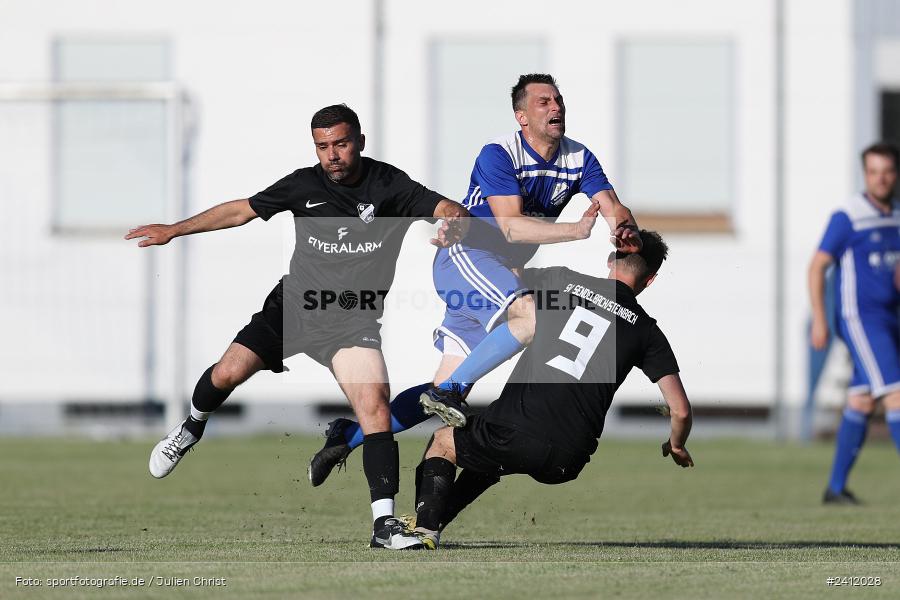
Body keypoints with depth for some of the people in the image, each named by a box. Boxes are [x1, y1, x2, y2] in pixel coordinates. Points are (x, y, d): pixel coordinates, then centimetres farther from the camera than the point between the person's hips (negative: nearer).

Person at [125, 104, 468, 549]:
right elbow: (243, 210, 10)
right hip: (294, 303, 2)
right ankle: (192, 428, 28)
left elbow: (450, 210, -16)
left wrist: (454, 222, -41)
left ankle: (384, 525, -21)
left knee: (375, 407, -21)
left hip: (351, 319, -2)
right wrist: (175, 230, 11)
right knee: (228, 373, -9)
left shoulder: (390, 186, -8)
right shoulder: (304, 185, -1)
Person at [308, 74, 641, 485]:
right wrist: (576, 230, -32)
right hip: (465, 255, -7)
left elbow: (614, 209, -4)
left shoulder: (579, 159, 4)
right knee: (532, 315, -33)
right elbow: (511, 226, -23)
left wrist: (625, 229, -28)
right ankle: (448, 391, -26)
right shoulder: (499, 154, -15)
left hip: (503, 274, 7)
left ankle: (349, 435, 10)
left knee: (447, 392, 2)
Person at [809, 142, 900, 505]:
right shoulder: (847, 217, -10)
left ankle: (836, 488, 14)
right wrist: (819, 320, -14)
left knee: (861, 404, 8)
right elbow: (817, 266, -9)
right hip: (859, 320, -7)